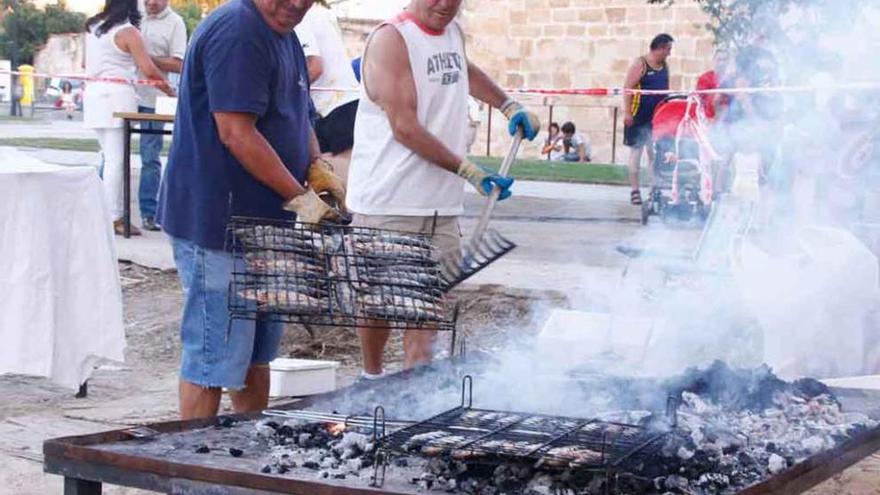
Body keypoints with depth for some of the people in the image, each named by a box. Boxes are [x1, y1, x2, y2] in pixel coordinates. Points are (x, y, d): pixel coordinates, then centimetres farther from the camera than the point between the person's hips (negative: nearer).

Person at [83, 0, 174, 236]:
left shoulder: (93, 27, 12)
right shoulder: (128, 32, -9)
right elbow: (148, 70, -13)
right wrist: (167, 87, 0)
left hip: (93, 92, 7)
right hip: (116, 95, -7)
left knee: (109, 157, 14)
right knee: (116, 159, -5)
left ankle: (109, 210, 14)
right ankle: (114, 218, -5)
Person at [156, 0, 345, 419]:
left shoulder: (284, 35, 15)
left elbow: (295, 117, 25)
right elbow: (236, 133, -23)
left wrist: (317, 169, 7)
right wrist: (298, 197, -19)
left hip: (262, 220, 10)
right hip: (217, 222, -10)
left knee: (257, 351, 18)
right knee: (215, 356, -4)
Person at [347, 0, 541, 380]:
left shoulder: (453, 32, 13)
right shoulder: (391, 39, -12)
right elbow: (405, 128, -19)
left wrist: (509, 106, 29)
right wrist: (469, 171, -22)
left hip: (442, 205, 6)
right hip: (388, 203, -6)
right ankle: (372, 378, 28)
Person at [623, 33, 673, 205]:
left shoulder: (665, 66, 12)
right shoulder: (640, 64, -9)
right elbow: (628, 88, -13)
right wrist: (627, 112, -20)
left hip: (658, 115, 6)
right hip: (639, 115, -6)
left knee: (655, 153, 7)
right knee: (636, 150, -1)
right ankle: (635, 190, 2)